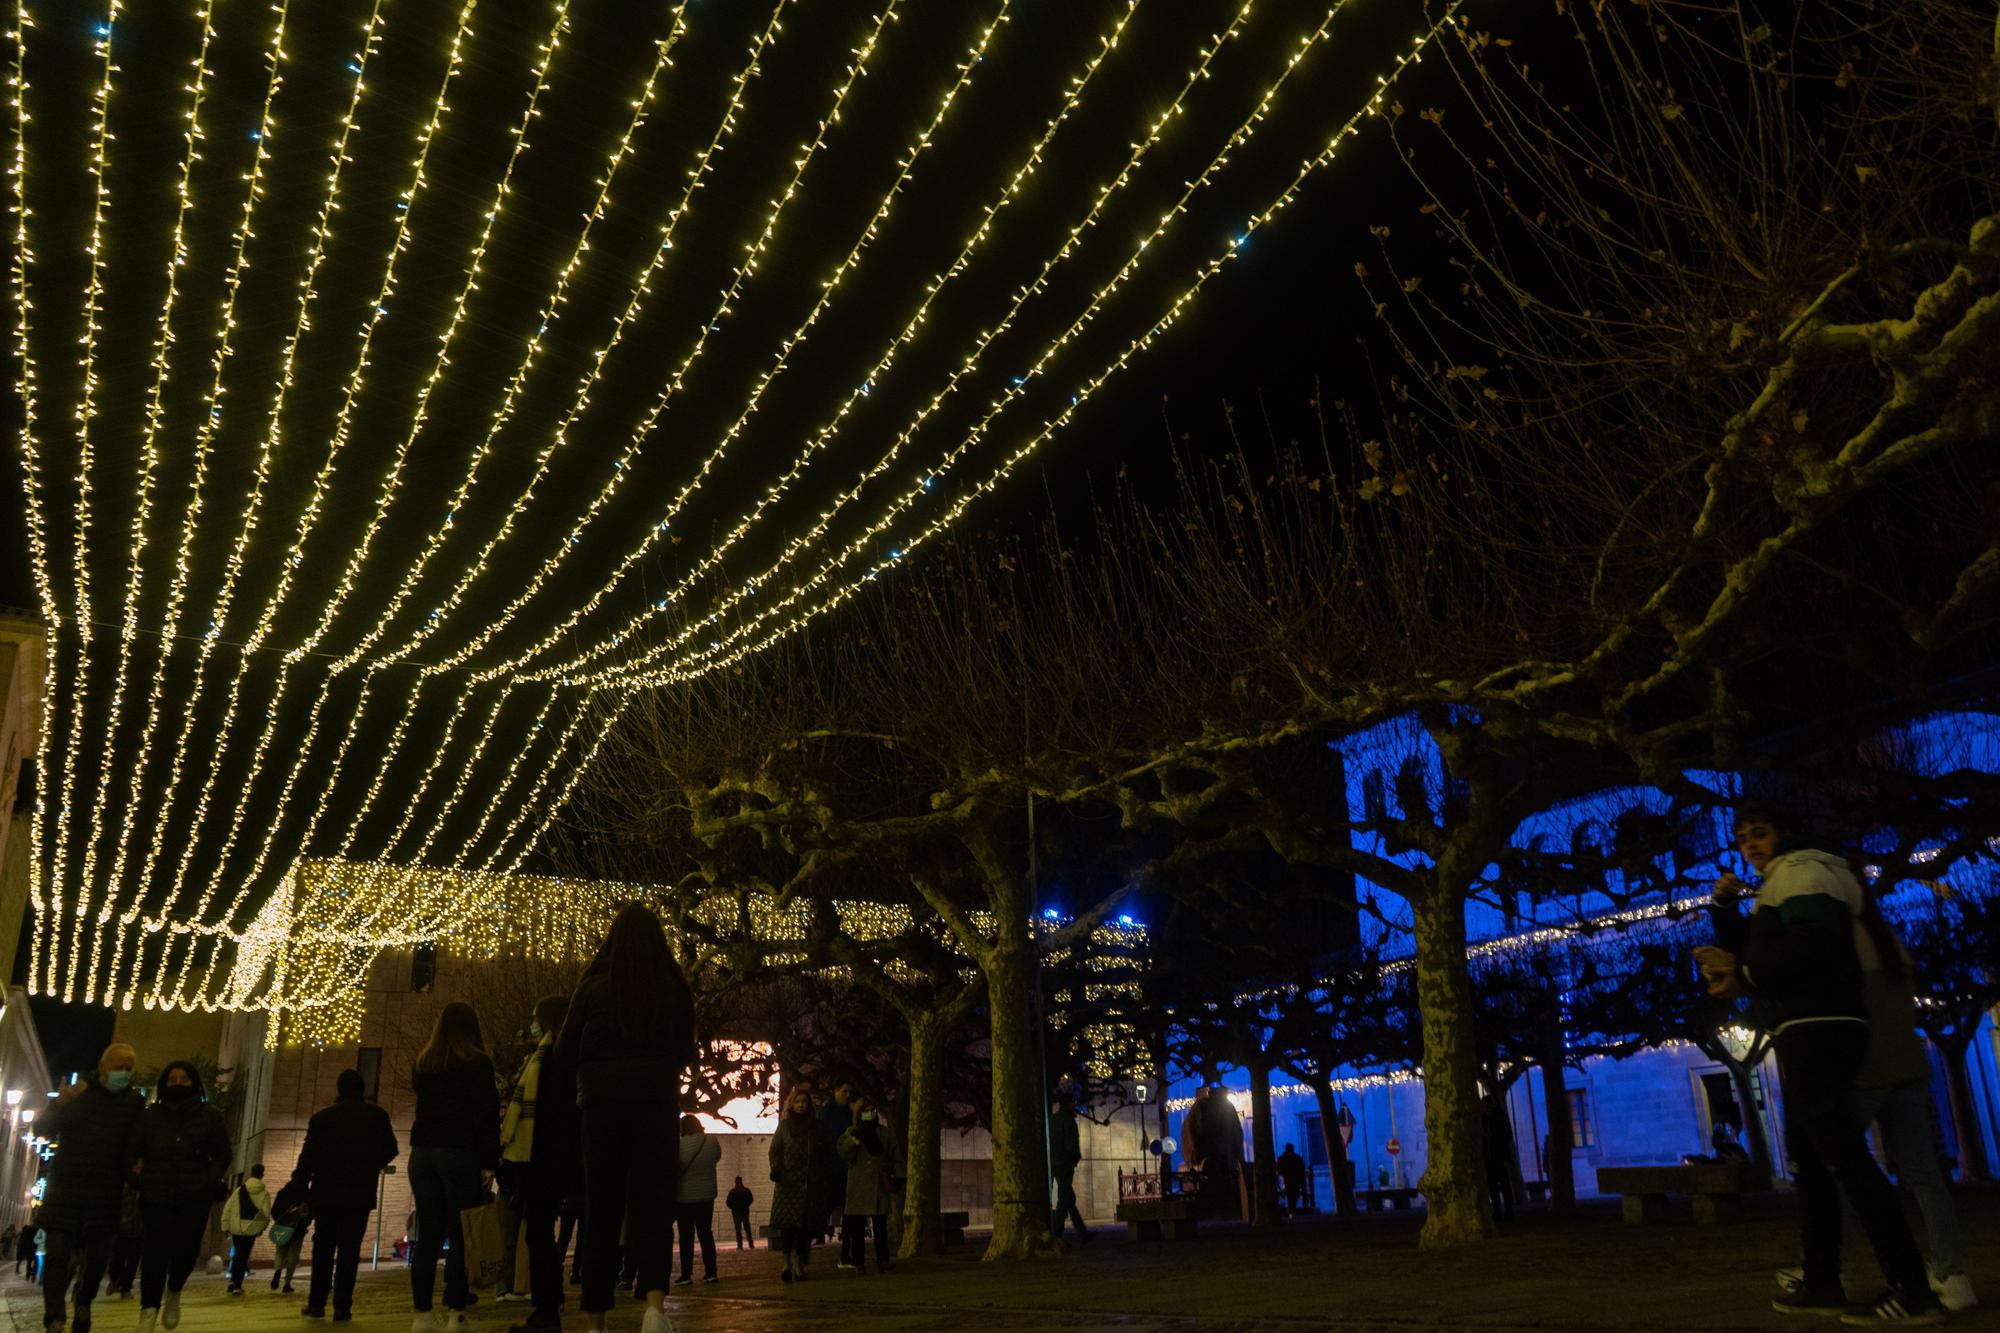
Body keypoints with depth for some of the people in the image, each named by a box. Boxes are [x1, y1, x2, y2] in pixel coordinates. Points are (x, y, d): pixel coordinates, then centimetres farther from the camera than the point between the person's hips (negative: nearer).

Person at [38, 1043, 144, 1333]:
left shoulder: (134, 1102, 4)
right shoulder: (77, 1093, 3)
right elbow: (41, 1129, -4)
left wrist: (135, 1168, -14)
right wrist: (61, 1104, -24)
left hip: (106, 1193, 1)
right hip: (65, 1186, -1)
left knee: (98, 1255, 6)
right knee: (57, 1252, -10)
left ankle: (84, 1303, 29)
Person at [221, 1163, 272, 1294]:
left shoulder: (239, 1190, 2)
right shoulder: (264, 1193, -4)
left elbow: (227, 1208, 1)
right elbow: (267, 1213, -6)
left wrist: (225, 1226, 8)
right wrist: (262, 1228, 10)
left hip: (236, 1228, 2)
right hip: (252, 1229, -2)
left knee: (237, 1255, 20)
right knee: (243, 1257, 5)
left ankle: (234, 1281, 14)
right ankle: (237, 1285, 0)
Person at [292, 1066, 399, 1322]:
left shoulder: (321, 1117, 4)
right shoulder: (377, 1115, 2)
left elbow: (307, 1157, 0)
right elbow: (390, 1150, 5)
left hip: (326, 1193, 1)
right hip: (360, 1193, -1)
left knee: (323, 1248, 13)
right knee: (349, 1249, 0)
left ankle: (316, 1303, 10)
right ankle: (342, 1306, -3)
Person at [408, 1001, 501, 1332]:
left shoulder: (424, 1062, 13)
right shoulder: (477, 1062, -4)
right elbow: (486, 1115, -9)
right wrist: (489, 1162, -8)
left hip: (422, 1153, 6)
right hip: (460, 1154, -6)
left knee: (428, 1234, 8)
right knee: (460, 1235, -3)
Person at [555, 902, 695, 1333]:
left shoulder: (593, 986, -1)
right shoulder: (675, 988, 2)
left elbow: (565, 1052, 5)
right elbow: (686, 1053, 12)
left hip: (603, 1105, 0)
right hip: (658, 1105, 1)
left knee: (602, 1213, 7)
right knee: (653, 1207, 3)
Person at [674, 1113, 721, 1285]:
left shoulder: (679, 1145, -17)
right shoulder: (711, 1142, -6)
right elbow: (717, 1156, 13)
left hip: (684, 1197, -3)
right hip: (707, 1195, 4)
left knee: (686, 1236, 3)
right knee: (706, 1233, 11)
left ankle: (686, 1274, 2)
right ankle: (710, 1272, 9)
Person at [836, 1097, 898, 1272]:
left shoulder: (885, 1133, 12)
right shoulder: (852, 1132, 5)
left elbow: (892, 1158, 17)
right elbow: (843, 1153, -10)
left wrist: (891, 1177, 9)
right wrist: (856, 1137, -20)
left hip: (879, 1187, 2)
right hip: (858, 1187, -2)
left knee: (881, 1227, 1)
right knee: (857, 1228, 0)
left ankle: (883, 1261, 3)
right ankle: (858, 1262, 4)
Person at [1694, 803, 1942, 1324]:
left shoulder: (1799, 871, -4)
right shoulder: (1777, 889, 26)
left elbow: (1812, 941, -21)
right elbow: (1746, 952, 24)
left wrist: (1746, 977, -13)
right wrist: (1725, 906, 9)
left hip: (1816, 1028, -11)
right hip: (1810, 1033, 11)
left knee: (1845, 1156, -14)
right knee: (1810, 1159, 14)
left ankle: (1913, 1292, -15)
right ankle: (1822, 1284, 19)